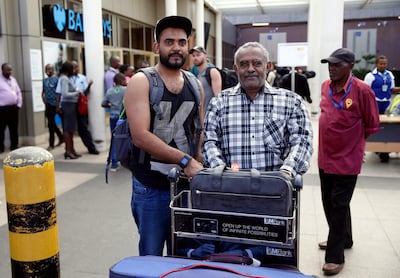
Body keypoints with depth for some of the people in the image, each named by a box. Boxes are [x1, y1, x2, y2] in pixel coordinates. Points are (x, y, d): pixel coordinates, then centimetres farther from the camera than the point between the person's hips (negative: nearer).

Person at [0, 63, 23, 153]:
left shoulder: (13, 80, 13)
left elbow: (18, 92, 16)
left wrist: (19, 104, 9)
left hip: (13, 108, 5)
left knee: (14, 129, 10)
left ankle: (14, 146, 19)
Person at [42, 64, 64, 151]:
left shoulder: (56, 79, -8)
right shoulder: (45, 80, 13)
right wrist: (44, 101, 7)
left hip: (54, 105, -7)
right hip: (48, 105, 7)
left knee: (51, 124, -4)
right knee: (52, 124, 13)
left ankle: (51, 144, 5)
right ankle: (61, 137, 30)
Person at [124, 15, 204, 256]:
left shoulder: (195, 85, 7)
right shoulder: (141, 82, -9)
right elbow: (141, 136, -20)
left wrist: (201, 169, 1)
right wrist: (185, 160, -23)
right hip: (151, 185, -4)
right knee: (152, 256, 10)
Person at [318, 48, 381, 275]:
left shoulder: (362, 90, -16)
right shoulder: (325, 87, 3)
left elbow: (372, 126, -7)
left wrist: (353, 142, 3)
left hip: (347, 160, -6)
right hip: (325, 157, 7)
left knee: (339, 207, 1)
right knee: (329, 204, 18)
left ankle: (335, 256, 14)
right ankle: (343, 240, 39)